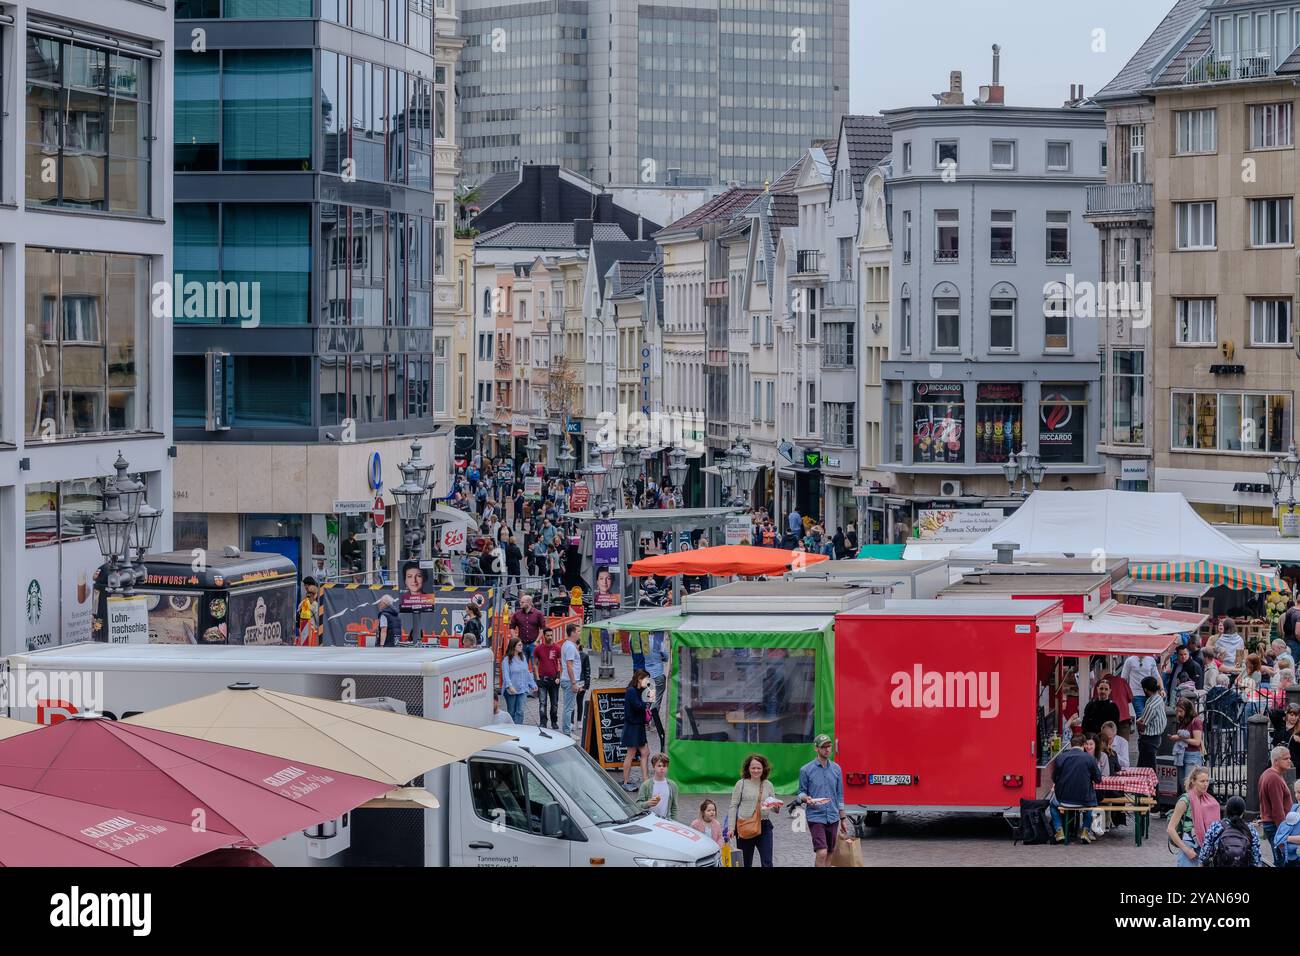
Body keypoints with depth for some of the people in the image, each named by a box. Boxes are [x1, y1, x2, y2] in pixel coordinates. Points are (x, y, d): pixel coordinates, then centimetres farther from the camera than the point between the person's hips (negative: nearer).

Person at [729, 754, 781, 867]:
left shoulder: (768, 785, 8)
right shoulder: (741, 784, 0)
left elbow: (774, 809, 14)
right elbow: (733, 806, 1)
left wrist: (776, 806, -11)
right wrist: (731, 827, -6)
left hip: (763, 826, 1)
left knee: (767, 863, -7)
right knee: (745, 863, 7)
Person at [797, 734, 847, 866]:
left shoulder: (836, 769, 8)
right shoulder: (806, 770, -3)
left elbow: (839, 795, 14)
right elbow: (801, 792, 4)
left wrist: (842, 819, 15)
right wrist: (806, 798, -20)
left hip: (833, 818, 4)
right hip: (815, 817, -4)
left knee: (829, 854, 9)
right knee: (821, 853, -16)